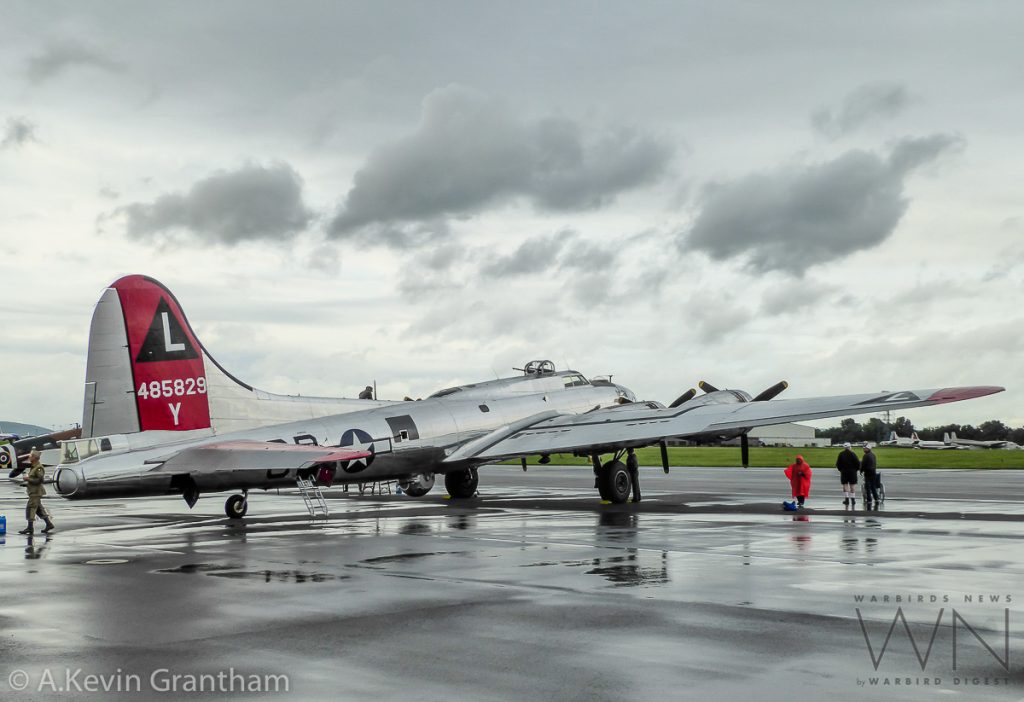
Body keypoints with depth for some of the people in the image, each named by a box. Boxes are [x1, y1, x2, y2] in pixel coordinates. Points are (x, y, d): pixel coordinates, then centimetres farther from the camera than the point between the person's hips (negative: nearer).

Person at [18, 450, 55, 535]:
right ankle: (49, 524, 16)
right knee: (39, 508, 13)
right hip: (33, 491, 10)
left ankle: (30, 527, -6)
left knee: (30, 508, -9)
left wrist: (28, 479, -20)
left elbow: (40, 480, -23)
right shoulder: (32, 467, 14)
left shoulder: (39, 468, -17)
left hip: (36, 492, -10)